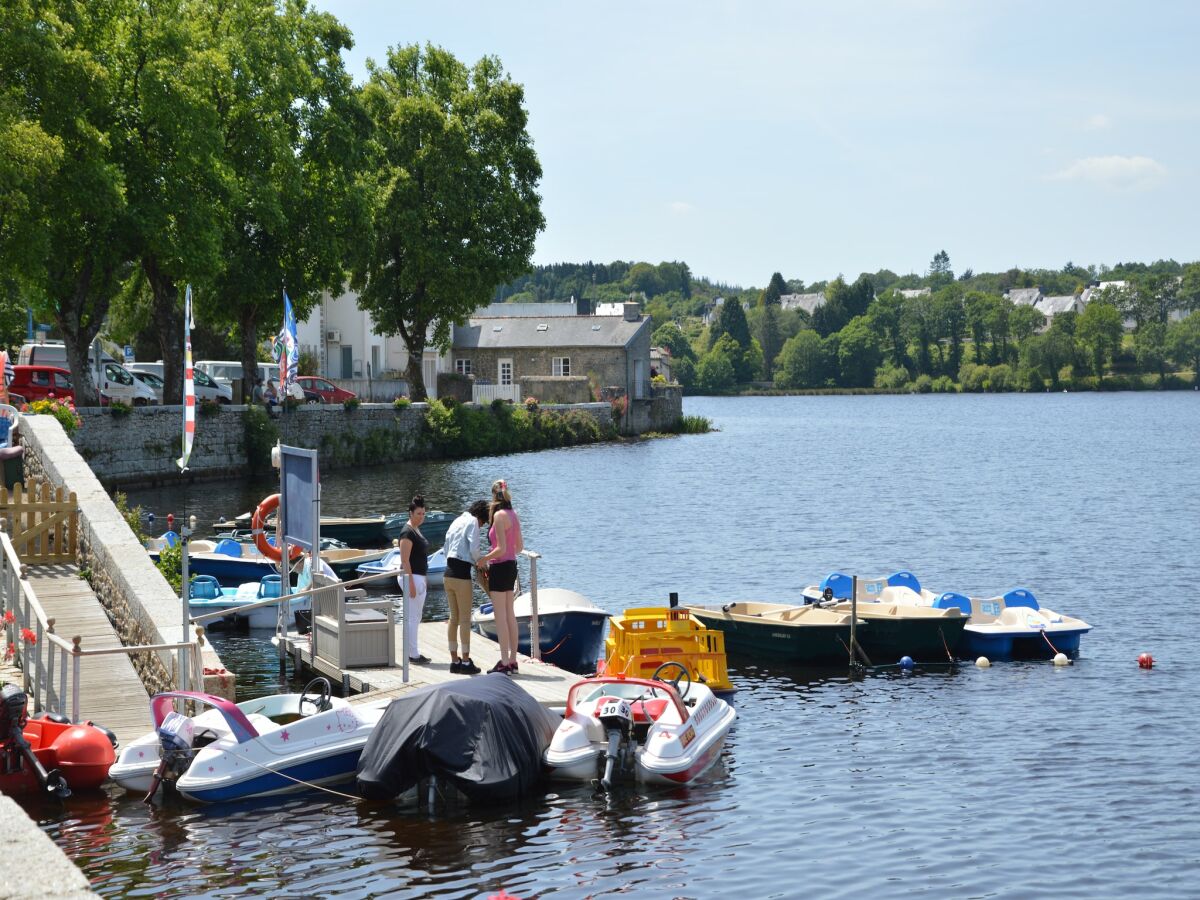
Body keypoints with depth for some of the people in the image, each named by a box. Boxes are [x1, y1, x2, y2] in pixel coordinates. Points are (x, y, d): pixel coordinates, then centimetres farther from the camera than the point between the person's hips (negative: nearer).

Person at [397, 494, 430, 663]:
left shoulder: (416, 530, 14)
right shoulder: (407, 532, -15)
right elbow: (404, 560, -19)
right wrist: (411, 583, -22)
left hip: (419, 578, 10)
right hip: (412, 577, -10)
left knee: (415, 617, 13)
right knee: (412, 617, -5)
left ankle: (413, 652, 19)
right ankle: (413, 654, -2)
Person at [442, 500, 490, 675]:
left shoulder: (456, 521, 20)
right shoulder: (472, 522, -4)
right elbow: (474, 549, -14)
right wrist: (482, 562, 5)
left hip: (449, 572, 8)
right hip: (462, 574, -8)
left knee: (454, 618, 12)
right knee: (465, 619, -2)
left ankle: (454, 660, 15)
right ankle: (466, 662, 0)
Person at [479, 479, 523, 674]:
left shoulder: (499, 515, -16)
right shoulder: (513, 515, 9)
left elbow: (501, 549, -20)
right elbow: (520, 546, 14)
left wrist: (484, 560, -7)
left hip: (499, 568, -8)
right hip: (511, 566, 9)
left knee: (500, 617, -4)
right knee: (510, 615, 12)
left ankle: (505, 663, -3)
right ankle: (512, 660, 16)